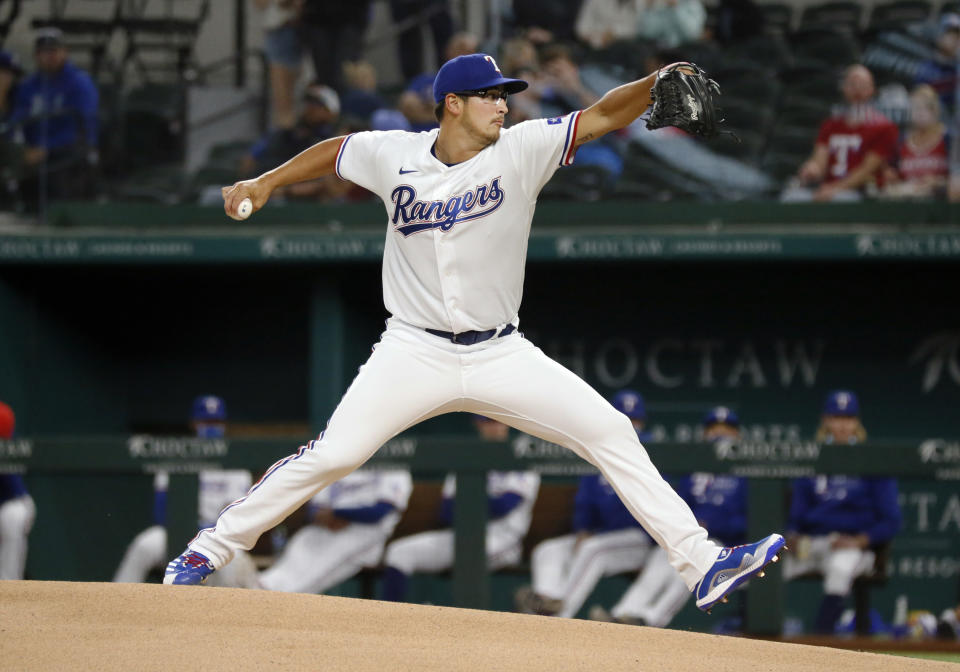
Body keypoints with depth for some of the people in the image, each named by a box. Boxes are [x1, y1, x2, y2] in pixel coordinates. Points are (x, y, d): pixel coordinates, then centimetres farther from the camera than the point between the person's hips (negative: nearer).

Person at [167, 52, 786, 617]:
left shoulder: (520, 151, -6)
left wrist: (656, 83, -30)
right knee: (333, 454, -16)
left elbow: (603, 117, -14)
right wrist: (266, 183, 8)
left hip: (501, 355, 1)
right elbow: (334, 151, 16)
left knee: (612, 434, -9)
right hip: (415, 353, -1)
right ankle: (211, 549, 0)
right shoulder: (394, 156, -4)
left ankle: (702, 566, -6)